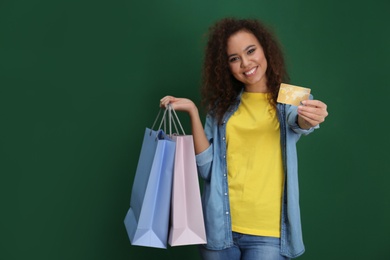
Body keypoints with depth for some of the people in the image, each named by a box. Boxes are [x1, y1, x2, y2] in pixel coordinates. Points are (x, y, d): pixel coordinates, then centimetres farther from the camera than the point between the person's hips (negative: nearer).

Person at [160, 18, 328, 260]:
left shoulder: (289, 100, 0)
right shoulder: (222, 106, 7)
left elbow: (300, 123, -23)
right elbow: (207, 167, 0)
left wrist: (310, 119, -45)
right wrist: (193, 112, -8)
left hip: (268, 232, -2)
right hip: (219, 227, 3)